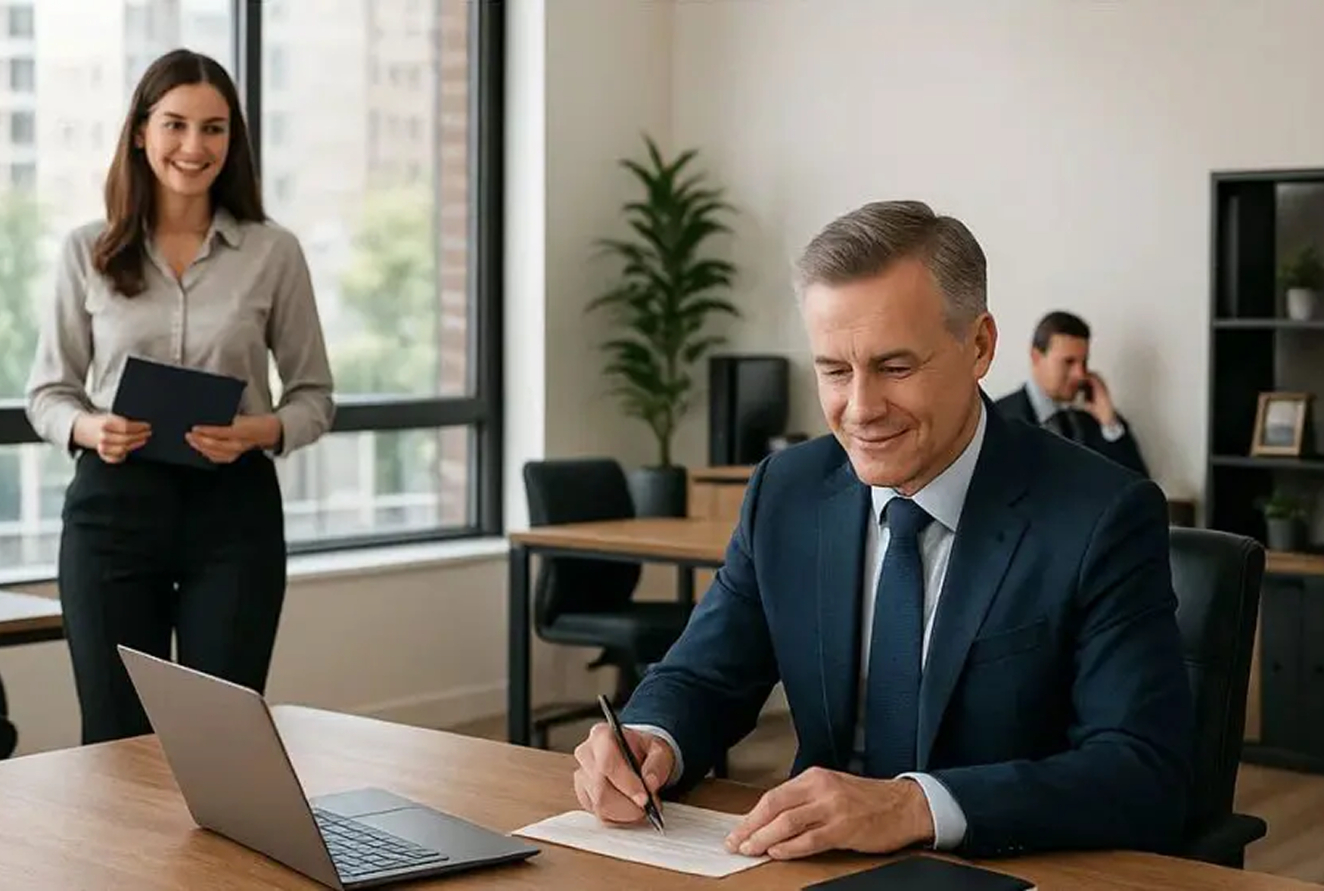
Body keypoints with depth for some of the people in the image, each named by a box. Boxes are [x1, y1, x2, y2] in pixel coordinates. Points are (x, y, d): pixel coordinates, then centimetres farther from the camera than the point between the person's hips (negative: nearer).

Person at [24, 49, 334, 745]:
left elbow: (313, 395, 6)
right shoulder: (87, 251, 3)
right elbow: (47, 392, 8)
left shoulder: (274, 252, 1)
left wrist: (258, 432, -15)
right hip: (113, 505, 1)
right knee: (115, 739, 5)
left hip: (233, 510, -1)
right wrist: (90, 429, -14)